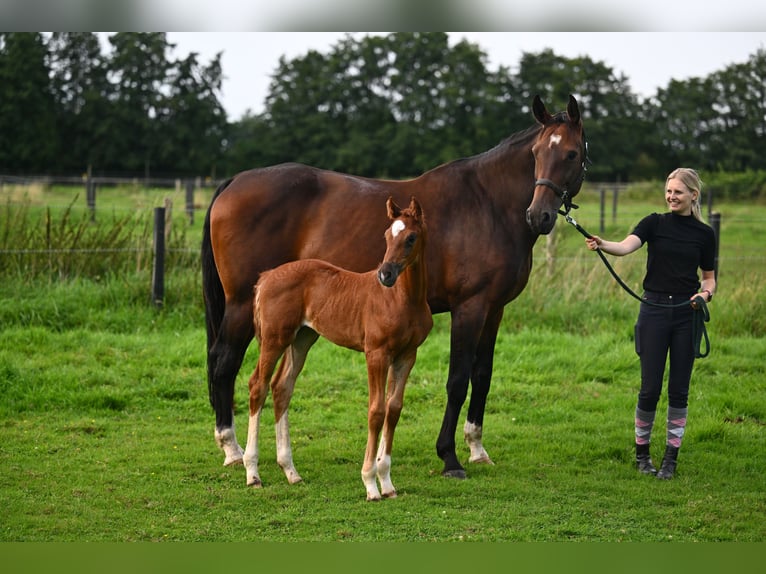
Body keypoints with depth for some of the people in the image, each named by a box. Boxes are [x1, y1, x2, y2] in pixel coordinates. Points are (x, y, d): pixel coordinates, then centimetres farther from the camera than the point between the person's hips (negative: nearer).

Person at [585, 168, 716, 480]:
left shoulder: (704, 233, 4)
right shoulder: (655, 223, 0)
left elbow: (709, 277, 12)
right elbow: (626, 246, -18)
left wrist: (706, 293, -12)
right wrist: (602, 245, -39)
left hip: (686, 314, 1)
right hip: (654, 311, -1)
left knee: (679, 390, 2)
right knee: (650, 388, -1)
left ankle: (671, 457, 11)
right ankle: (641, 452, 17)